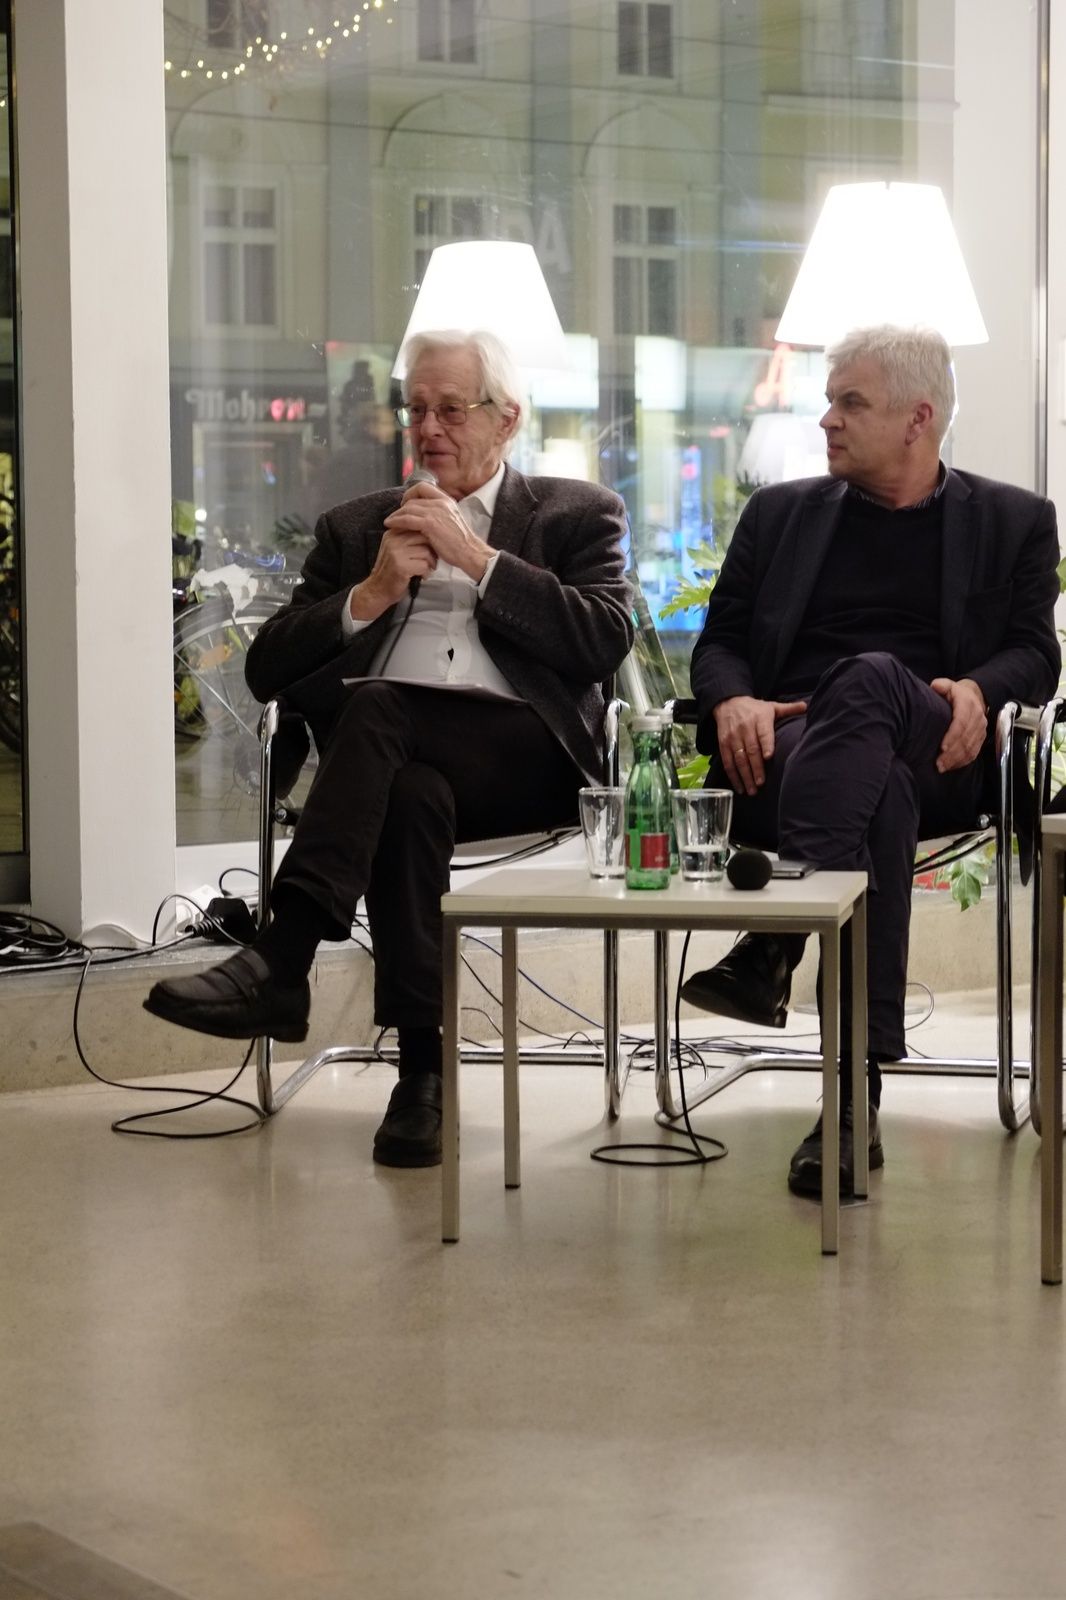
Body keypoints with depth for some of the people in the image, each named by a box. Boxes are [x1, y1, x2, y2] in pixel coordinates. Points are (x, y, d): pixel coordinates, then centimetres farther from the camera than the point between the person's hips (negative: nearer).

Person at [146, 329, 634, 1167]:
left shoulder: (577, 514, 20)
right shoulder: (356, 527, 28)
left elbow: (606, 641, 1)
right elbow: (268, 671, 18)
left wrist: (476, 555, -2)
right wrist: (373, 592, 3)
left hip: (520, 752, -2)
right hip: (392, 752, 2)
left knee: (376, 710, -34)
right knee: (408, 794, -36)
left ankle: (280, 962, -42)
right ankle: (423, 1071, -38)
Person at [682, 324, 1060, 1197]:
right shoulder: (780, 513, 26)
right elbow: (719, 641, 17)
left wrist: (978, 690, -16)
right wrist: (731, 701, -9)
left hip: (932, 756, -1)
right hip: (784, 748, 1)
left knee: (872, 675, -40)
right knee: (880, 797, -39)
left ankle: (770, 952, -51)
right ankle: (857, 1093, -50)